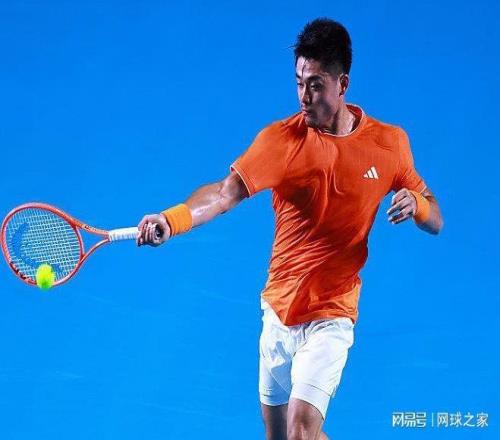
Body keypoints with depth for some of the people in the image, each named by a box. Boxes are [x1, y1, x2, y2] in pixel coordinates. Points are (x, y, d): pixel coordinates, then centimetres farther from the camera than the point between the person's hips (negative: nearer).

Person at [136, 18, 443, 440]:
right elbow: (227, 191, -19)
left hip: (330, 317, -2)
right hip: (278, 310, 2)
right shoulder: (282, 138, -8)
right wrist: (171, 220, -37)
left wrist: (415, 204, -18)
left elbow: (436, 221, 5)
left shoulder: (390, 142, -4)